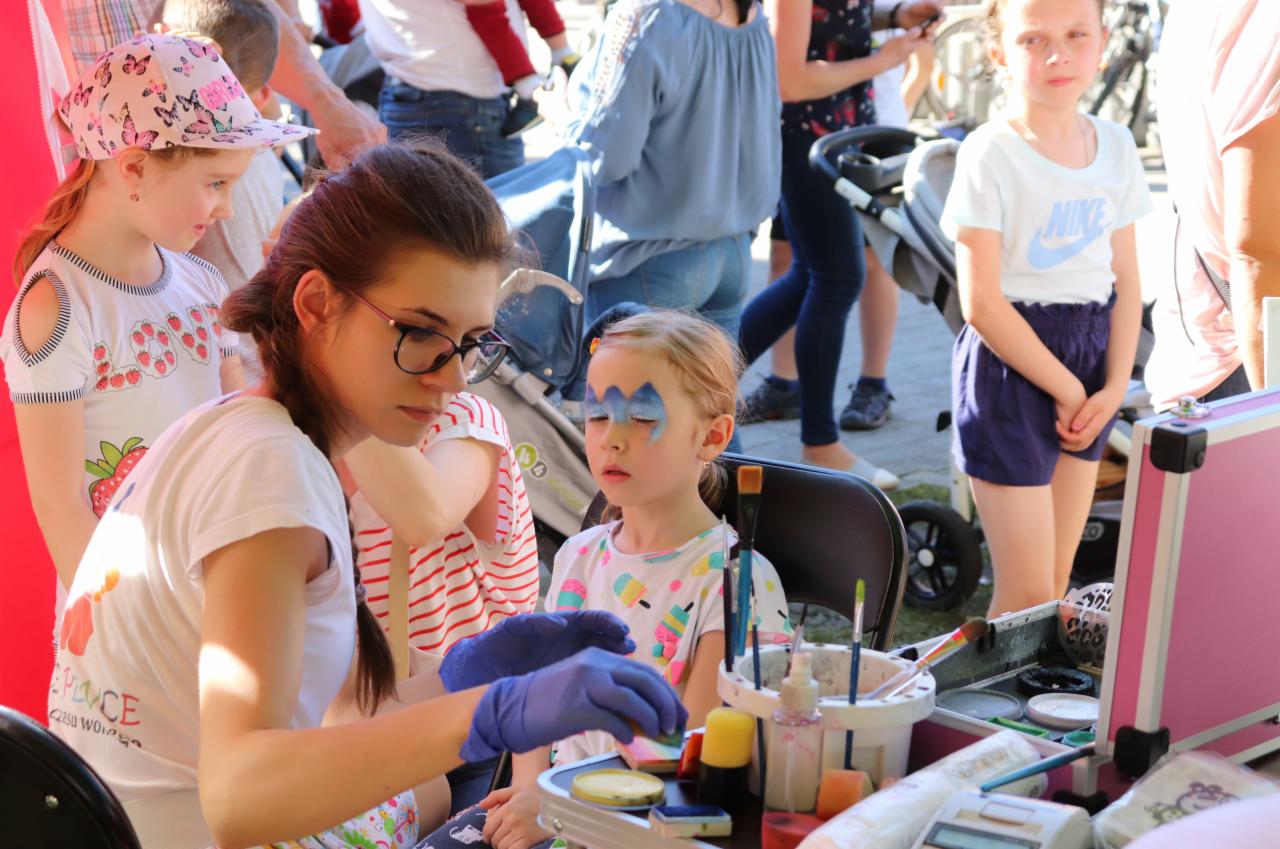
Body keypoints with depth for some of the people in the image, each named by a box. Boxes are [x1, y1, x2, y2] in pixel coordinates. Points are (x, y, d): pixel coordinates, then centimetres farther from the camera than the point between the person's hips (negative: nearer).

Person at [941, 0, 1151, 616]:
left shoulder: (1116, 146, 5)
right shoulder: (990, 154, -12)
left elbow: (1125, 281, 9)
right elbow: (982, 302, -15)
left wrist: (1115, 386, -3)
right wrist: (1067, 388, -11)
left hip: (1088, 370, 6)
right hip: (1007, 365, -6)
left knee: (1057, 580, 13)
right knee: (1027, 593, -3)